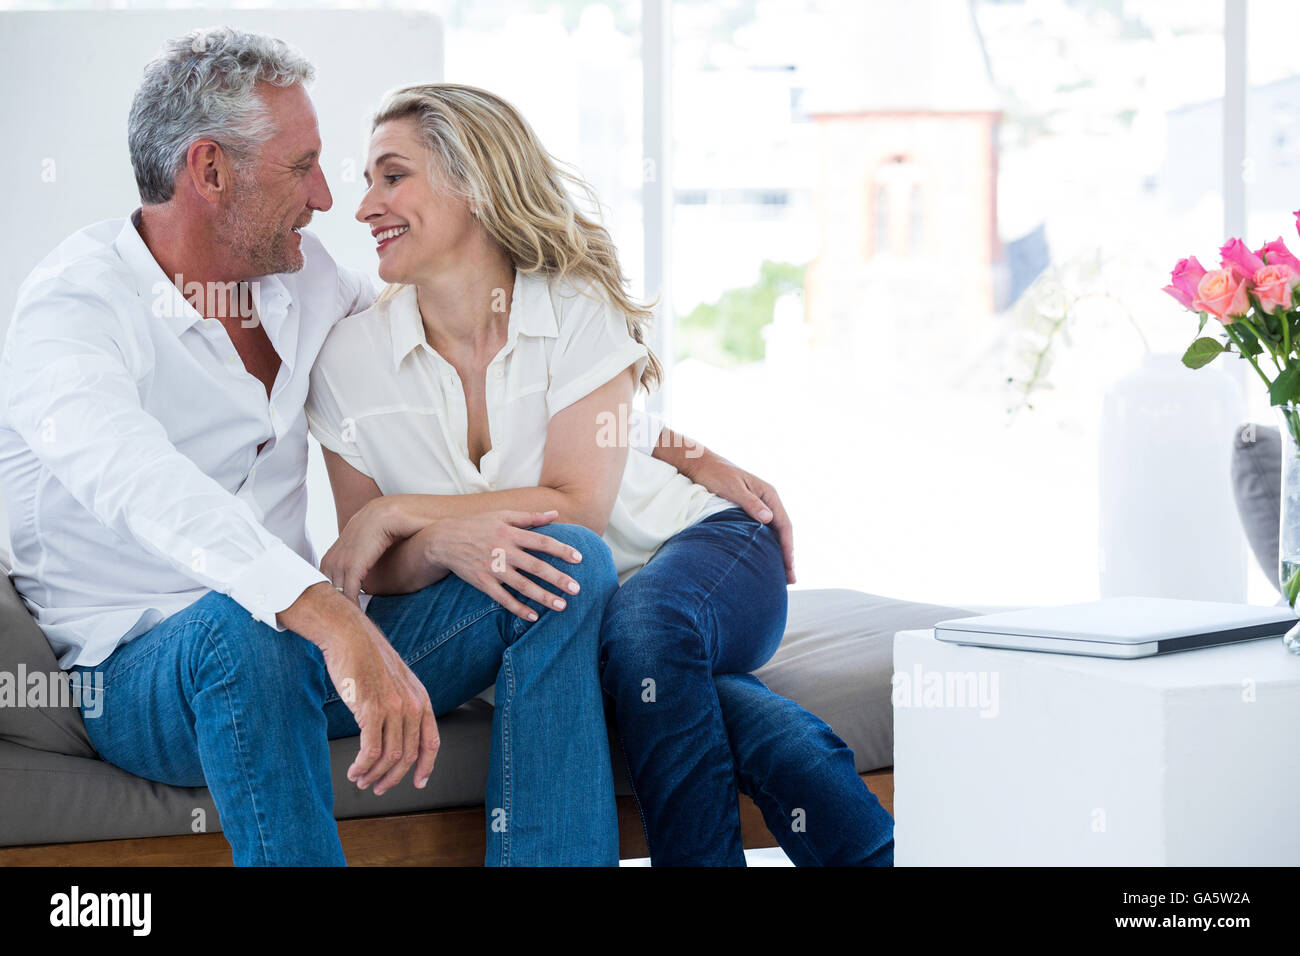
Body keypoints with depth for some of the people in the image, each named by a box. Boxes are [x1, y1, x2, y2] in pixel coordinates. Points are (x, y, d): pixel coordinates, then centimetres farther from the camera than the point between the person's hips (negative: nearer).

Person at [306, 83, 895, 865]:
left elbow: (576, 507, -18)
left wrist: (399, 513, -19)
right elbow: (377, 574, -1)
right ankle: (866, 844, -30)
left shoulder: (579, 311, -10)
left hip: (703, 546, -1)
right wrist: (444, 544, -24)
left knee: (641, 623, -37)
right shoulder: (350, 360, -2)